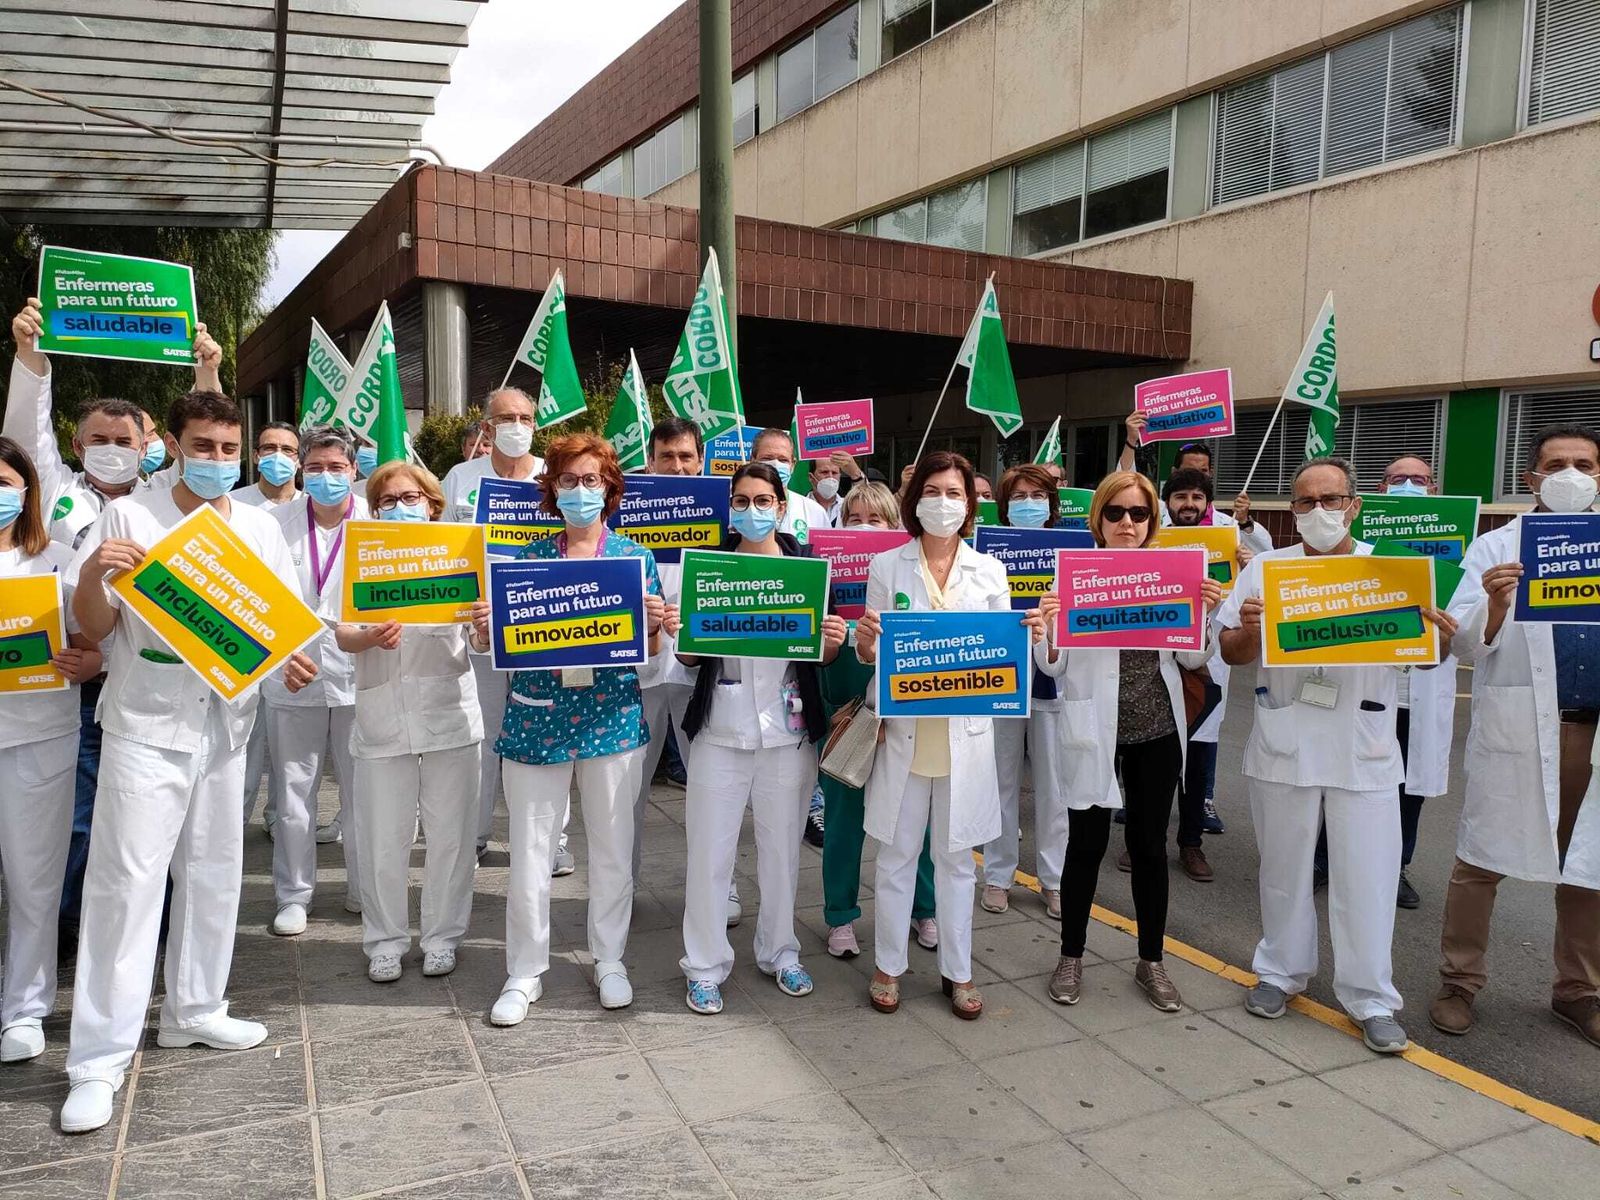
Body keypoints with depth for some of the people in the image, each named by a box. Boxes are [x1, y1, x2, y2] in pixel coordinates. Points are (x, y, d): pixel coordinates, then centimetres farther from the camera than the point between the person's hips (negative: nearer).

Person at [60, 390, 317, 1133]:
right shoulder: (126, 517, -6)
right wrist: (92, 574, -24)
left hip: (224, 724, 4)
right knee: (126, 883, -3)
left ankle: (193, 1008, 31)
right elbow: (94, 629, -4)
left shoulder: (259, 527, 4)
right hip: (145, 726, -4)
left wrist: (293, 663, -11)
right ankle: (99, 1059, 6)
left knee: (214, 874, 13)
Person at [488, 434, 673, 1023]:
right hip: (538, 714, 0)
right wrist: (487, 630, -15)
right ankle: (524, 972, 20)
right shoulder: (530, 555, 4)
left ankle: (609, 960, 28)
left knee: (613, 846, 10)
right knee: (529, 848, 3)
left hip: (612, 716, 0)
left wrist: (657, 627, -15)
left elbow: (648, 649, 6)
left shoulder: (635, 556, 3)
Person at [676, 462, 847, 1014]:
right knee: (709, 850, 2)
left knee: (782, 846, 11)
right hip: (721, 729, 0)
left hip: (787, 730, 1)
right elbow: (690, 656, 4)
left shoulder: (807, 564, 3)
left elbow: (821, 656, 7)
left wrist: (832, 642, -15)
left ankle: (779, 952, 30)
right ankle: (705, 965, 18)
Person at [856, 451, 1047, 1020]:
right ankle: (888, 967, 26)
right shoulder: (886, 567, -1)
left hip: (965, 734, 1)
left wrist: (1027, 636, -15)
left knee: (956, 856, 12)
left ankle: (957, 971, 27)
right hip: (903, 731, -1)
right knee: (897, 855, 10)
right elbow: (869, 657, 1)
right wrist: (865, 643, -21)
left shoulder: (989, 571, 4)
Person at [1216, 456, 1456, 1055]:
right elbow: (1231, 654, 1)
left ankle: (1370, 999, 19)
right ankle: (1281, 972, 31)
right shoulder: (1264, 569, 1)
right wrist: (1247, 631, -20)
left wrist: (1439, 638, -17)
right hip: (1284, 747, 1)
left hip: (1364, 753, 0)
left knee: (1367, 877, 3)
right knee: (1284, 868, 14)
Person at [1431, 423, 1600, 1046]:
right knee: (1482, 860, 3)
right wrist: (1494, 606, -27)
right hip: (1516, 731, -3)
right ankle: (1459, 983, 17)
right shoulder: (1496, 548, 0)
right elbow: (1466, 645, -7)